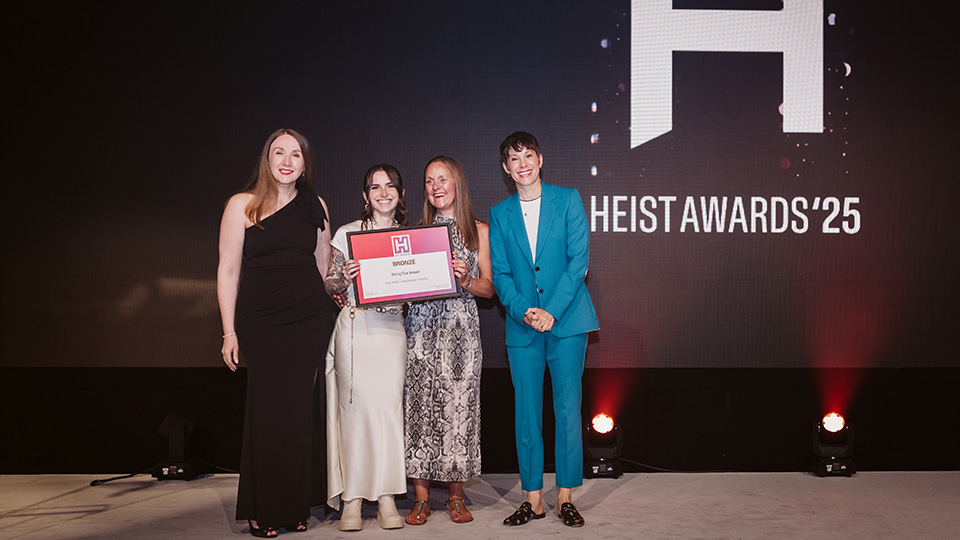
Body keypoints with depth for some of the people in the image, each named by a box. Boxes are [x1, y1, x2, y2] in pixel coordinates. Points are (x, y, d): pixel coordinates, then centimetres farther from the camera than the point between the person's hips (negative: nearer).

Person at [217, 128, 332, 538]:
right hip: (260, 323, -2)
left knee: (300, 411, 2)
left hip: (309, 321, 3)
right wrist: (229, 332, -4)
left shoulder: (315, 206, 11)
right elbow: (228, 270, -1)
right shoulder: (242, 205, 1)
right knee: (269, 410, -3)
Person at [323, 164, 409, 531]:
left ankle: (386, 497, 3)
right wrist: (344, 278, -16)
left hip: (392, 327, 2)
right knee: (355, 405, -5)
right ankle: (352, 499, 3)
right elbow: (329, 285, 5)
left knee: (389, 405, -4)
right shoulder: (348, 233, 5)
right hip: (355, 326, -2)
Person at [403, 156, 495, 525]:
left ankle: (456, 496, 10)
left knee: (459, 406, -1)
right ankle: (421, 497, 5)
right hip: (421, 326, 1)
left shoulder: (478, 231, 8)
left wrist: (466, 280, -13)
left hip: (461, 328, -1)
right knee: (421, 406, -2)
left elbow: (489, 288, 7)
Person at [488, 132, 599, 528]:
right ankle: (533, 498, 14)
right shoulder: (499, 215, 11)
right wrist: (524, 311, -13)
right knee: (527, 414, 4)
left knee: (568, 409, 0)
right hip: (522, 327, 2)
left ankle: (565, 497, 11)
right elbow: (500, 274, 5)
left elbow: (578, 260, -4)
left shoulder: (568, 199, 4)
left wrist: (552, 311, -13)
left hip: (567, 320, -2)